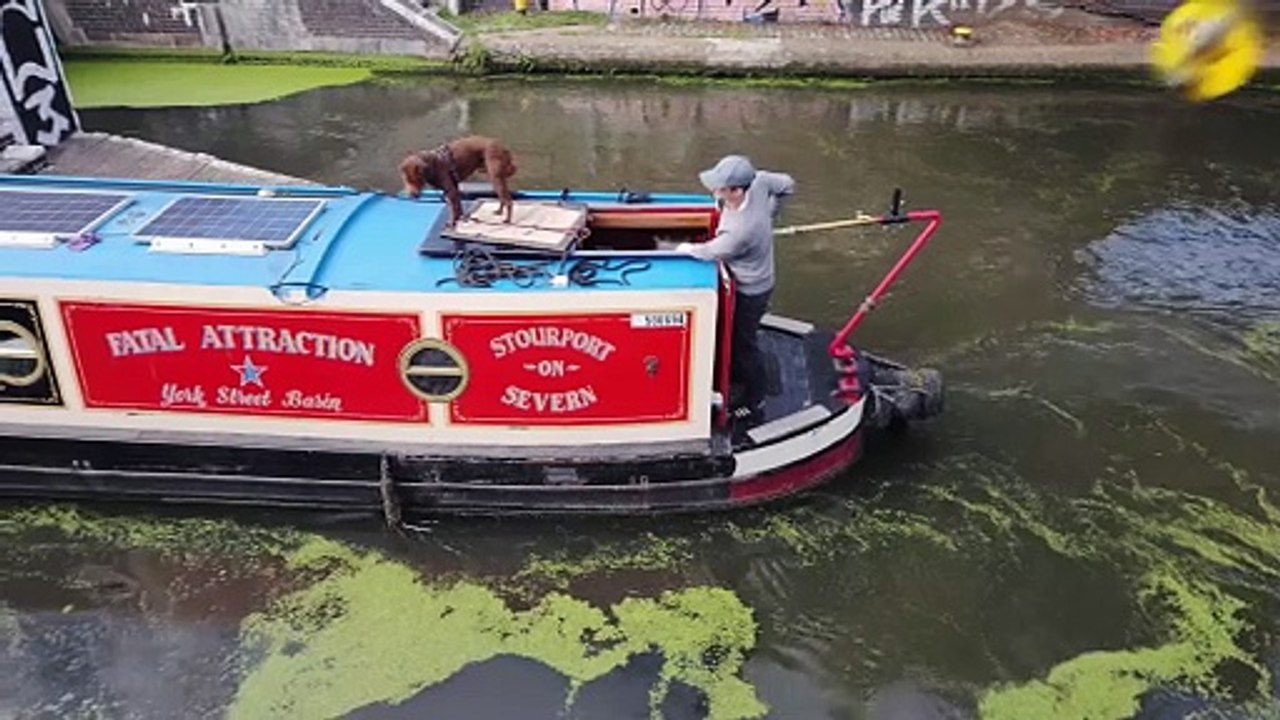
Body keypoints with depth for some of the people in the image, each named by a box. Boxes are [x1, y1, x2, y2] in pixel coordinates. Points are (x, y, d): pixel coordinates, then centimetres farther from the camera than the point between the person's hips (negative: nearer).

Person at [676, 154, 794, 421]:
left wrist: (685, 248, -4)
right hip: (751, 279, 9)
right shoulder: (758, 179, -21)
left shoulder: (741, 230, -42)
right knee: (734, 332, 29)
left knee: (743, 343, 13)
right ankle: (737, 372, 55)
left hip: (750, 292, -9)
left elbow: (709, 252, -24)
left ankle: (755, 398, 36)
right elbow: (787, 184, 0)